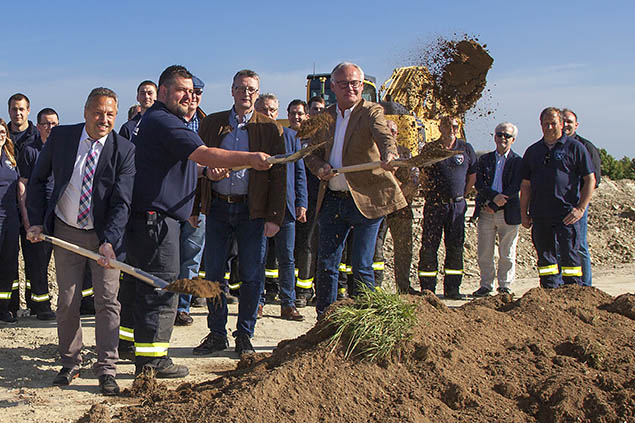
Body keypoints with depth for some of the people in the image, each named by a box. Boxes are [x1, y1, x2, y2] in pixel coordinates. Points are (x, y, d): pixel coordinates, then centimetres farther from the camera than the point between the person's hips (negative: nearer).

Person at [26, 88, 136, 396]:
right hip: (66, 232, 2)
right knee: (67, 302, 7)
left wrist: (109, 241, -27)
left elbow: (122, 201, -16)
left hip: (105, 234, -2)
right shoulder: (60, 137, -5)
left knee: (107, 301, -3)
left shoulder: (124, 150, -12)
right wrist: (36, 221, -1)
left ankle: (106, 370, 6)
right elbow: (38, 180, 7)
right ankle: (70, 364, 23)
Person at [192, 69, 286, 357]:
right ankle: (217, 334, 17)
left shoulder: (269, 128, 3)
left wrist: (274, 217, -7)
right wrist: (202, 189, -5)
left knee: (252, 276, 2)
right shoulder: (212, 123, 9)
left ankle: (244, 336, 15)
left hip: (253, 210, -2)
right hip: (217, 206, 2)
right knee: (213, 273, 5)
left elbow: (278, 176, 1)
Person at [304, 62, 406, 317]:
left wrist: (389, 154, -46)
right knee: (326, 265, 8)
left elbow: (384, 135, -24)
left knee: (361, 267, -2)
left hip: (366, 200, -5)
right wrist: (320, 167, -8)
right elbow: (311, 152, 15)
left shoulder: (372, 112, -4)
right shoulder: (325, 117, 12)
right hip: (331, 200, 5)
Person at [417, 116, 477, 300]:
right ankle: (427, 289, 3)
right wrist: (432, 194, 9)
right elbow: (423, 176, 10)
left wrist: (459, 195, 12)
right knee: (429, 247, -3)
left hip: (457, 205, 2)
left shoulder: (466, 149, 6)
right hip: (434, 205, -2)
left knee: (455, 248, 5)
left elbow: (472, 177, 14)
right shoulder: (429, 149, 2)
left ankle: (452, 289, 12)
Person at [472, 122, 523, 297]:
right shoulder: (484, 159, 11)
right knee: (484, 253, 4)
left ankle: (505, 286, 16)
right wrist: (494, 196, -17)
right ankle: (486, 285, 16)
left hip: (508, 213, -2)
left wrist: (494, 206, -12)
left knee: (507, 254, 4)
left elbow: (515, 188, -8)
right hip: (485, 212, 2)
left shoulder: (518, 161, 2)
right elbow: (479, 185, 0)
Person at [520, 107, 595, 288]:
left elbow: (590, 180, -1)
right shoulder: (533, 151, 14)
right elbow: (526, 185, 16)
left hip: (567, 215, -4)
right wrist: (523, 213, 9)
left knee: (569, 256, -5)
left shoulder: (575, 147, 2)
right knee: (545, 257, 8)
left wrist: (581, 208, -9)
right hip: (540, 215, 4)